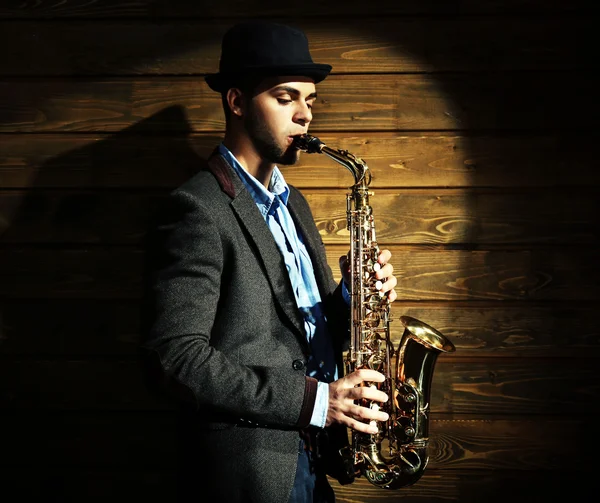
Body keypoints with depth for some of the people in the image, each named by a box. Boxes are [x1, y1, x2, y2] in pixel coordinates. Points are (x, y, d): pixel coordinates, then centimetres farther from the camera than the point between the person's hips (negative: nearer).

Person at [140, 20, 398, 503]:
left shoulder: (291, 202, 13)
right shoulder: (197, 209, -15)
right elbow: (174, 358, -22)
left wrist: (351, 295, -4)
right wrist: (313, 400, -23)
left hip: (314, 460, 8)